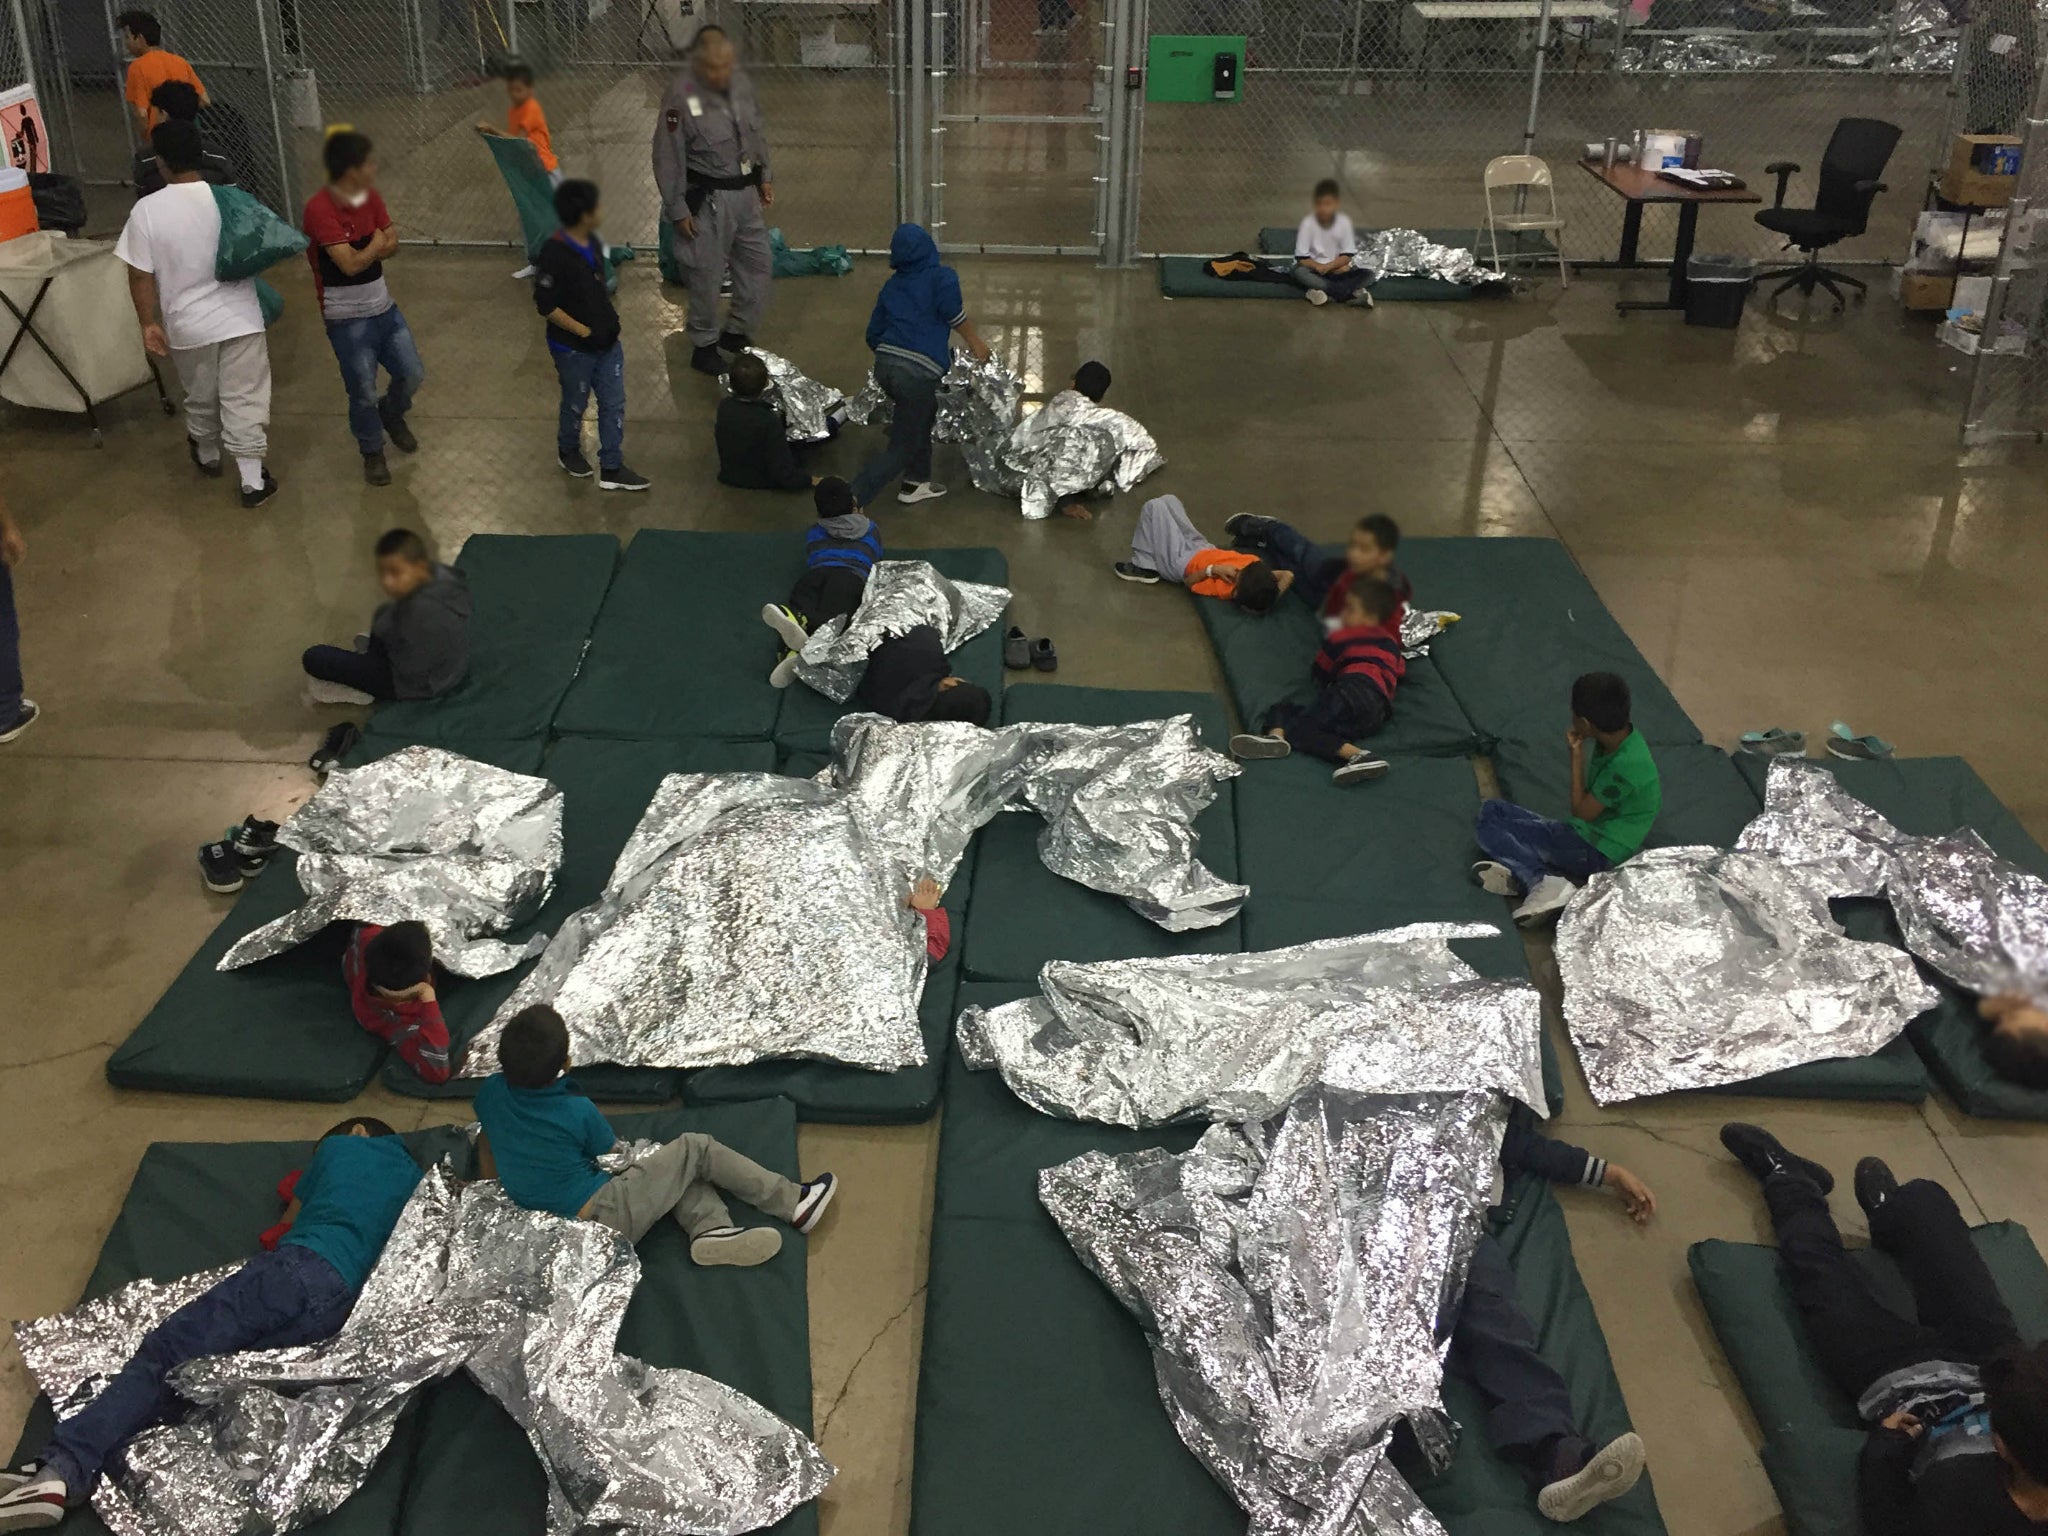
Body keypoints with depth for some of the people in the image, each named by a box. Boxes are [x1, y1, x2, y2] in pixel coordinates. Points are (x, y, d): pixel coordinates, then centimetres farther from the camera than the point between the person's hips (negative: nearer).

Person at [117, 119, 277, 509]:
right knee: (243, 401, 7)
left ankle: (207, 455, 46)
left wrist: (149, 323, 0)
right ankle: (253, 481, 8)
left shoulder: (147, 210, -13)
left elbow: (140, 275, -10)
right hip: (239, 318, 0)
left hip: (188, 325, 1)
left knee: (201, 397, 22)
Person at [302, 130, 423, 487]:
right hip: (347, 319, -6)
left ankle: (391, 414, 44)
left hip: (383, 306, 7)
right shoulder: (320, 209, -24)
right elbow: (351, 264, -28)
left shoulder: (370, 197, -1)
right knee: (363, 393, 5)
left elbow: (392, 245, 2)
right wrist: (376, 244, -10)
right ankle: (372, 453, 27)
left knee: (411, 375, 13)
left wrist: (364, 252, -18)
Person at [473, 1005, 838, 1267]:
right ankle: (794, 1204, 8)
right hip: (605, 1217, -7)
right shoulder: (578, 1113, -19)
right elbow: (612, 1152, 2)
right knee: (695, 1149, 4)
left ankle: (711, 1228, -9)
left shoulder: (490, 1093, -5)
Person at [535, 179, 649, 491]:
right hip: (574, 348, -7)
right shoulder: (554, 255, -26)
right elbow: (546, 306, -22)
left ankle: (611, 469, 21)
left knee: (614, 404, 10)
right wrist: (584, 332, -19)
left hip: (607, 341, 7)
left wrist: (610, 321, 11)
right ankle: (568, 451, 43)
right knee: (575, 404, 15)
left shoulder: (592, 242, -1)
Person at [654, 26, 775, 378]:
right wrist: (678, 210, -13)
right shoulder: (681, 95, -20)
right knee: (706, 275, 3)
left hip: (746, 192, 7)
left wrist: (765, 177, 15)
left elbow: (758, 132, 14)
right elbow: (667, 158, -15)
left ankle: (737, 333, 34)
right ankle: (704, 346, 22)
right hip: (707, 199, -7)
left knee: (759, 264, 14)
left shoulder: (741, 81, -1)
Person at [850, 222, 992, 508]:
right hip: (917, 373, -6)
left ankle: (916, 482, 39)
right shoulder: (942, 276, 4)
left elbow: (873, 334, 21)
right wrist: (975, 342, -4)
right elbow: (952, 311, -17)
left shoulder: (892, 285, 19)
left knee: (923, 416, 32)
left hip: (885, 365, 6)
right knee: (901, 450, 2)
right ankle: (851, 500, -10)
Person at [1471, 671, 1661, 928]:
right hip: (1590, 833, 10)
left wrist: (1577, 754, -11)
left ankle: (1543, 881, -26)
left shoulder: (1625, 765, -28)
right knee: (1491, 810, 0)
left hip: (1595, 852, -10)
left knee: (1491, 828, -12)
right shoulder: (1622, 736, 0)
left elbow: (1582, 812, -15)